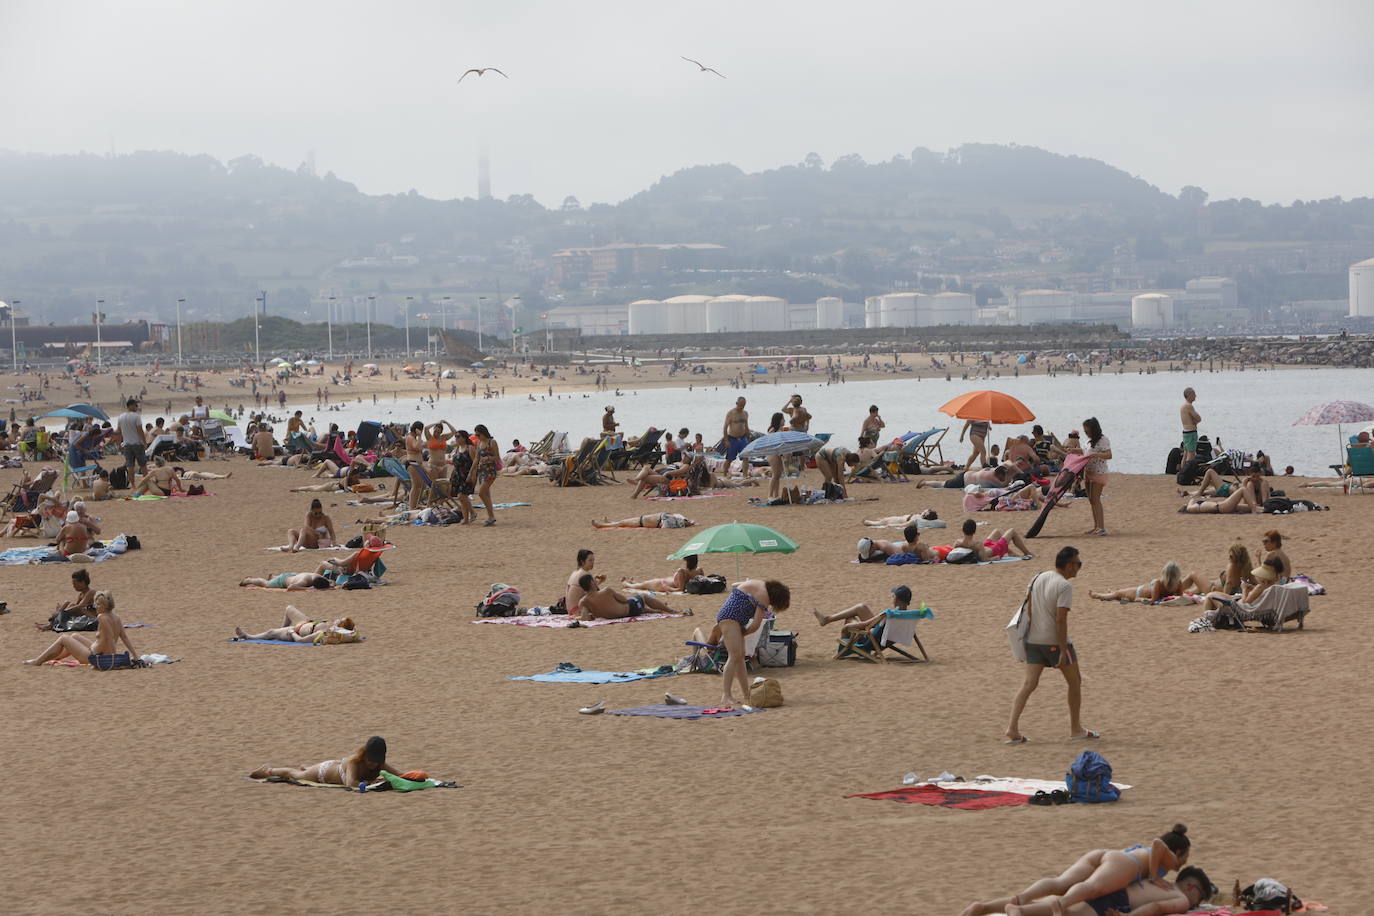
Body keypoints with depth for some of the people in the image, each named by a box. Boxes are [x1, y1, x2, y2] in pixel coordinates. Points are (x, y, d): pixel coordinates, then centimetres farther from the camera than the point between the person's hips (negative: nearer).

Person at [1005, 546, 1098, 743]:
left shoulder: (1038, 578, 8)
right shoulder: (1064, 586, -16)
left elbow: (1028, 609, 12)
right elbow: (1061, 620, -20)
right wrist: (1063, 651, -18)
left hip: (1034, 639, 6)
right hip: (1055, 641, -6)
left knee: (1029, 684, 1)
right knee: (1075, 682, 13)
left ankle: (1012, 729, -12)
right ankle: (1076, 729, 20)